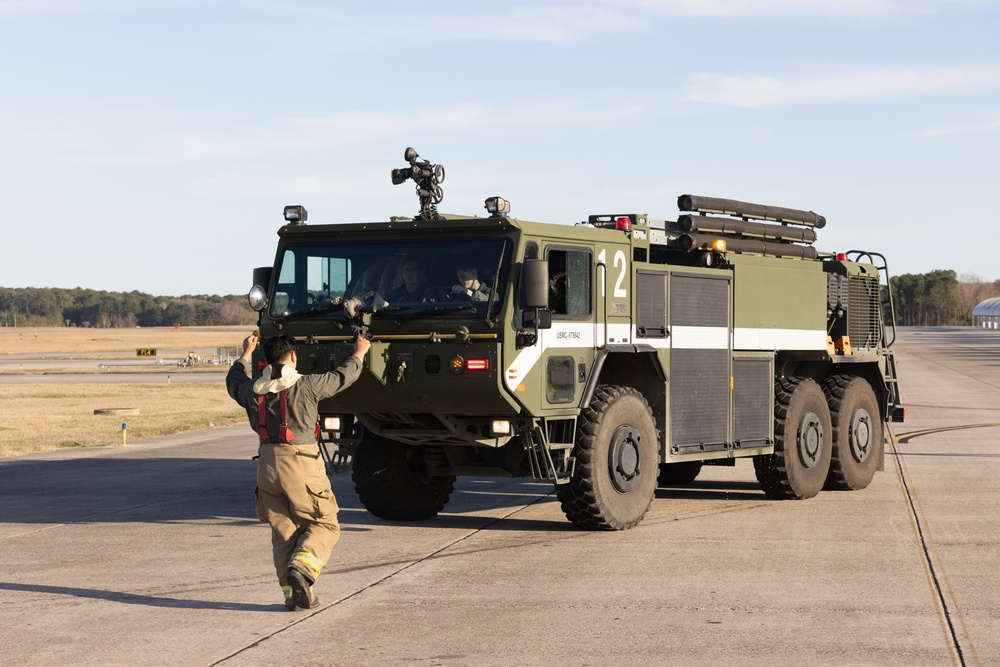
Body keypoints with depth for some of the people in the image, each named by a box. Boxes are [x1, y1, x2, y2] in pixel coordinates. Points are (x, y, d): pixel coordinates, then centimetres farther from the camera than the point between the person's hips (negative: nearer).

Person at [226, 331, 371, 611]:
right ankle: (301, 568, -17)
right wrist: (358, 354, 23)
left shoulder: (253, 391, 4)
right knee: (324, 524, 7)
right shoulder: (306, 386, -10)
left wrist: (245, 354, 44)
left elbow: (234, 382, 28)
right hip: (301, 463, -5)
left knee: (283, 531, 12)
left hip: (268, 465, 5)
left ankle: (292, 593, 8)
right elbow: (343, 377, 3)